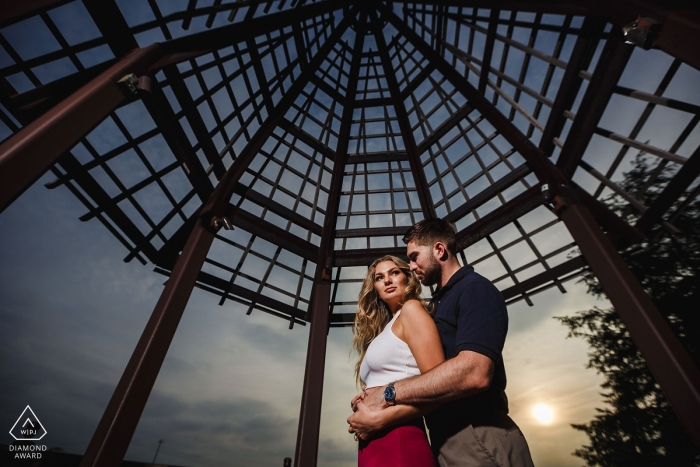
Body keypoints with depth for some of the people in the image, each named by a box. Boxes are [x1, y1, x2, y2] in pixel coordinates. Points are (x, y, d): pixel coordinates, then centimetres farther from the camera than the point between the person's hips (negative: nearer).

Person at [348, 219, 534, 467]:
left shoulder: (475, 289, -12)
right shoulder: (440, 302, 17)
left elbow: (474, 372, -28)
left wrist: (387, 393, -22)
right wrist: (376, 397, 3)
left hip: (477, 439, -9)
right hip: (447, 441, 9)